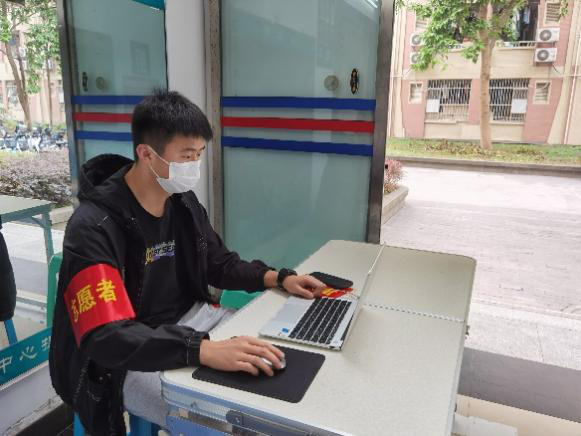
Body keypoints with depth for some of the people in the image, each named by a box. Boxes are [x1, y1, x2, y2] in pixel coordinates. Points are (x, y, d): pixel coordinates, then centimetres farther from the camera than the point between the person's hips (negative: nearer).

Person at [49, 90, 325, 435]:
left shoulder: (184, 201, -2)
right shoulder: (94, 227, -25)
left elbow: (220, 263, 10)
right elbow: (107, 338, -33)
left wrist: (279, 278, -5)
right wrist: (206, 350, -45)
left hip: (190, 318, 7)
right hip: (127, 362, -6)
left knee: (279, 358, 3)